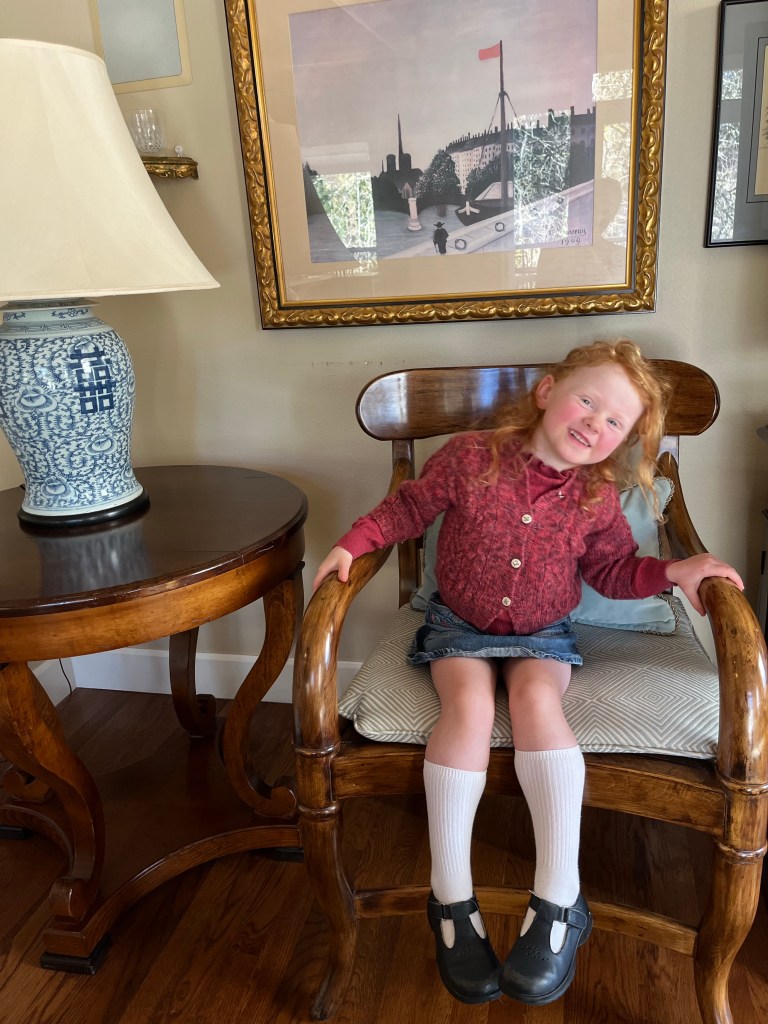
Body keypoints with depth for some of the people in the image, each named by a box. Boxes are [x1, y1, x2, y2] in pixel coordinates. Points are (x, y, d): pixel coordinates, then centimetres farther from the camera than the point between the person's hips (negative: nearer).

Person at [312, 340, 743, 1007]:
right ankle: (451, 900, -18)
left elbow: (613, 570, 8)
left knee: (537, 700, -30)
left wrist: (674, 571, -9)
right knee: (469, 704, -29)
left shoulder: (597, 498, -4)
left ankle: (560, 904, -22)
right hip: (459, 627, 0)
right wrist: (352, 544, -13)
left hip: (542, 636, 1)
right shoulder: (468, 457, -10)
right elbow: (409, 508, 0)